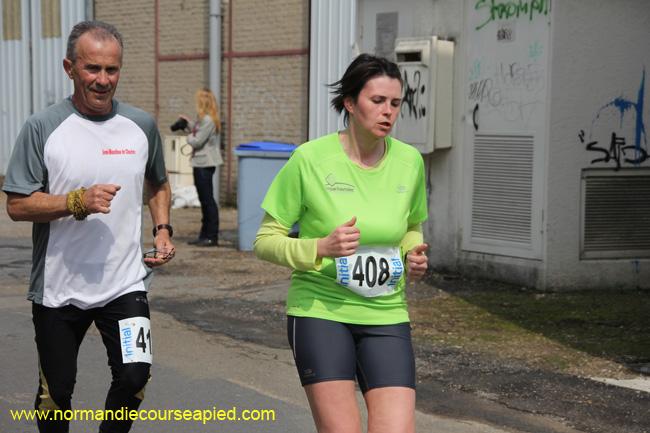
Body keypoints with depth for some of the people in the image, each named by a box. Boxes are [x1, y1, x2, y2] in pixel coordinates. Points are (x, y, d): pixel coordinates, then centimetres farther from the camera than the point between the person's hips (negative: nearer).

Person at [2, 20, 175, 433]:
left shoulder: (141, 125, 3)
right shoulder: (43, 128, -8)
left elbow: (159, 185, 20)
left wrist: (163, 230, 4)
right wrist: (78, 202, -22)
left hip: (126, 283, 2)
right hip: (58, 288, -2)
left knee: (134, 377, -10)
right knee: (56, 392, 9)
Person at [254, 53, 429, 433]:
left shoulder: (409, 161, 4)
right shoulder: (310, 159, -8)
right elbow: (265, 241, -3)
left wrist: (413, 255, 0)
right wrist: (320, 248, -20)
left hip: (386, 316, 3)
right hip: (320, 312, -3)